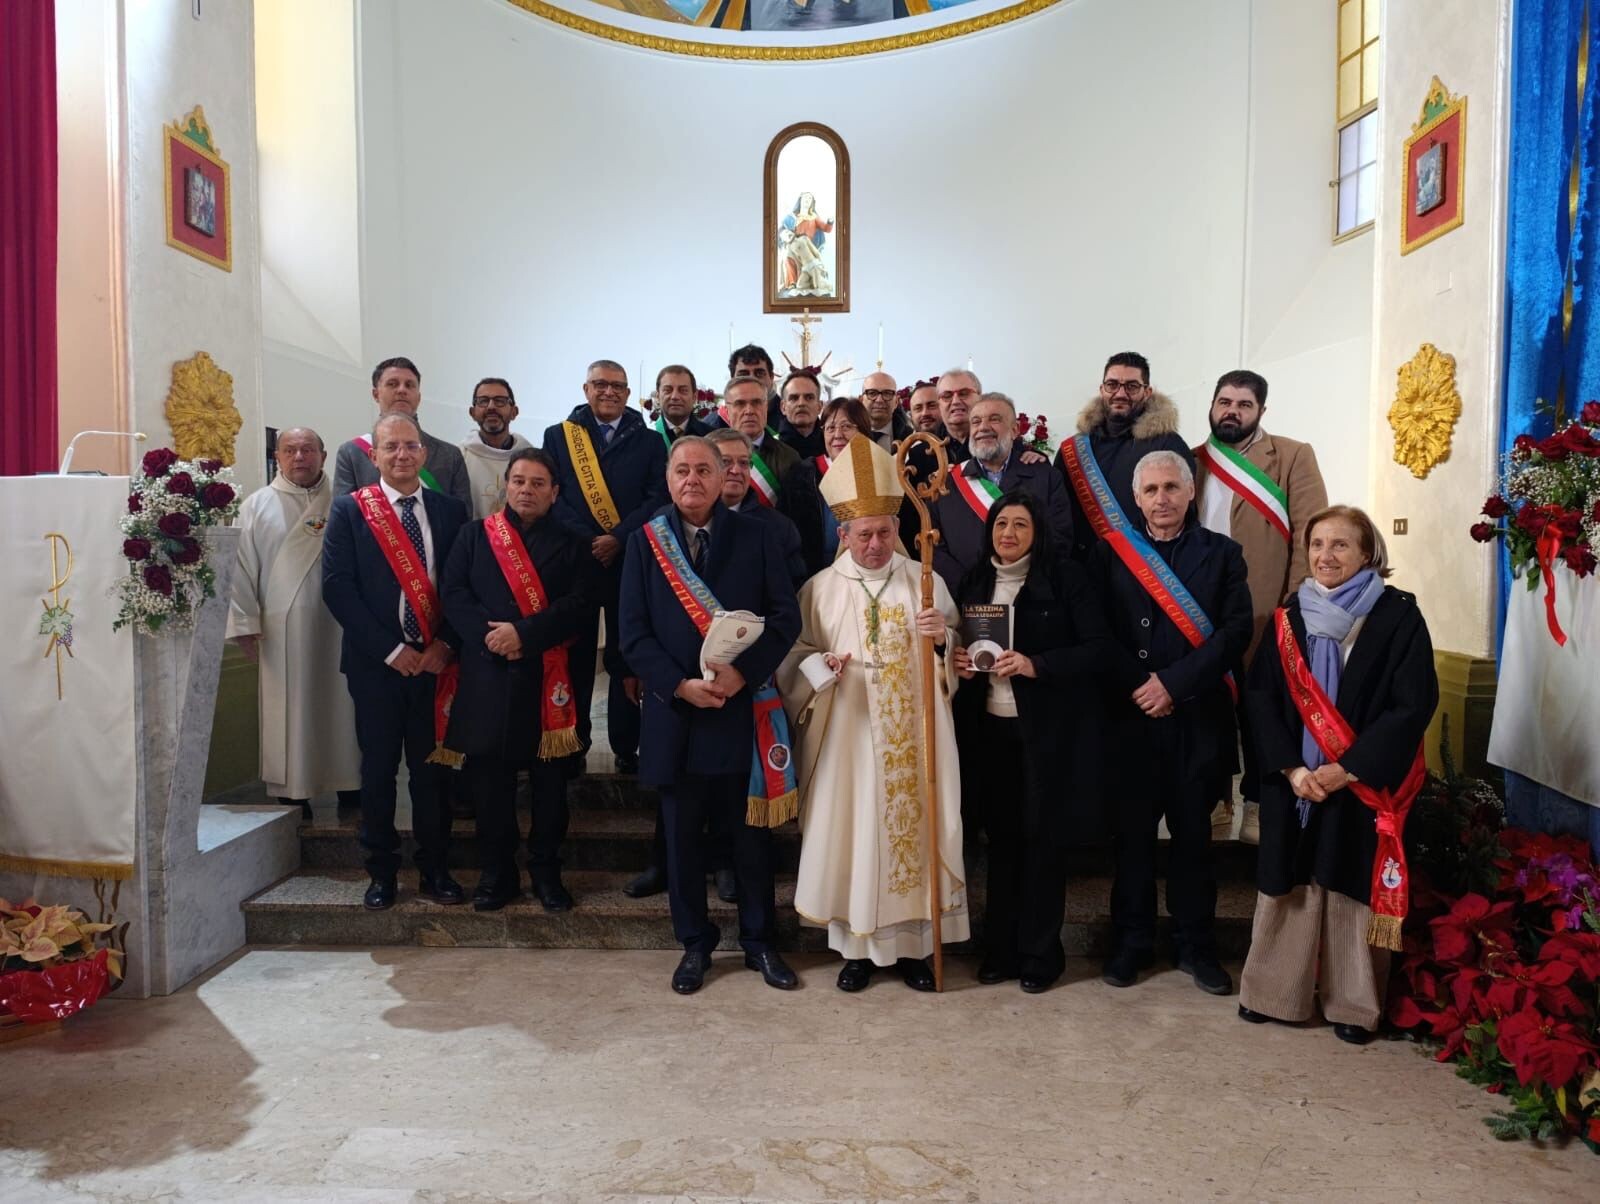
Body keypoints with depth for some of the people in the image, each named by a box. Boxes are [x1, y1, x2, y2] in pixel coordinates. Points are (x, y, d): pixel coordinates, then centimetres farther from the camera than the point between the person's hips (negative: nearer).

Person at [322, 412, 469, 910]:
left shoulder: (450, 510, 6)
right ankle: (382, 873, 21)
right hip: (377, 663, -1)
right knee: (378, 770, 8)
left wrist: (444, 646, -8)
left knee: (432, 767, 8)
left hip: (434, 661, 2)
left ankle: (434, 870, 21)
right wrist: (391, 650, -12)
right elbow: (337, 587, -7)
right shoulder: (350, 509, 0)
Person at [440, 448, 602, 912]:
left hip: (551, 676, -1)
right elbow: (452, 591, 2)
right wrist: (487, 633, -15)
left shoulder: (573, 543, 8)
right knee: (489, 777, 4)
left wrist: (524, 632, -15)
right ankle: (497, 872, 17)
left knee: (549, 778, 5)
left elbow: (583, 604, -5)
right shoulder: (474, 535, 12)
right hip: (487, 674, 1)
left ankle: (546, 871, 18)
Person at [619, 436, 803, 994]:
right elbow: (634, 632, -1)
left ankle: (759, 940, 26)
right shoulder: (644, 542, 3)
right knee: (682, 836, 10)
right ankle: (694, 943, 27)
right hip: (674, 708, 1)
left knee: (751, 831, 9)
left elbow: (785, 616, -3)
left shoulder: (756, 536, 2)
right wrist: (681, 685, -13)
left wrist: (743, 673, -15)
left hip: (744, 706, 0)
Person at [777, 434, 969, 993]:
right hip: (848, 734, 0)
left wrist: (943, 636, -15)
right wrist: (822, 665, -17)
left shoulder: (926, 581, 4)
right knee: (852, 831, 3)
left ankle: (913, 944, 20)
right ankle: (857, 946, 19)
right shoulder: (821, 588, 1)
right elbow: (795, 656, 4)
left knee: (915, 825, 5)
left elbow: (956, 652, 8)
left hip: (913, 734, 1)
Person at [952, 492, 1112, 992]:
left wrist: (1036, 664, -21)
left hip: (1048, 728, -4)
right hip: (990, 727, 4)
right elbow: (961, 642, 19)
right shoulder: (974, 580, 8)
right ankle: (1001, 948, 23)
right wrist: (959, 662, -3)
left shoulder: (1065, 576, -6)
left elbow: (1099, 647, -10)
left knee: (1043, 837, 5)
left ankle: (1040, 953, 19)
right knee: (1001, 835, 11)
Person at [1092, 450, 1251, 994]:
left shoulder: (1221, 553, 5)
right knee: (1132, 830, 7)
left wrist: (1173, 682, -13)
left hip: (1196, 716, 0)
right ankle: (1132, 940, 21)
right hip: (1131, 715, 0)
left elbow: (1236, 630, -5)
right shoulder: (1110, 552, 5)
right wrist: (1138, 686, -11)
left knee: (1193, 832, 9)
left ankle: (1195, 944, 23)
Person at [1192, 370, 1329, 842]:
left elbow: (1310, 537, -6)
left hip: (1263, 614, -3)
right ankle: (1215, 800, 23)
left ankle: (1258, 803, 18)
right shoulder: (1191, 462, 11)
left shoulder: (1293, 457, 1)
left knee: (1259, 711, 5)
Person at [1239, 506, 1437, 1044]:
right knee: (1287, 886, 8)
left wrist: (1348, 769, -16)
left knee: (1354, 889, 4)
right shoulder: (1288, 618, 5)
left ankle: (1353, 1005, 19)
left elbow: (1413, 705, -11)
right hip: (1292, 781, 3)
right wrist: (1291, 768, -12)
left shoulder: (1399, 618, -5)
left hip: (1362, 784, -2)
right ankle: (1271, 992, 21)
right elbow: (1261, 697, 0)